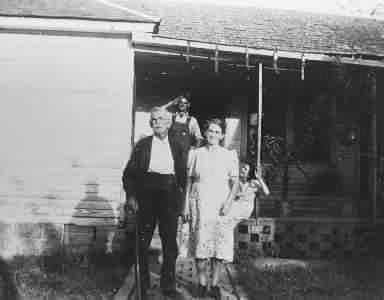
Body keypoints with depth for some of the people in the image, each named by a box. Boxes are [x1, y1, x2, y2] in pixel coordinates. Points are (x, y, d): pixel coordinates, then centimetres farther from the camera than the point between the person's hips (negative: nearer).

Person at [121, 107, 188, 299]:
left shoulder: (177, 147, 9)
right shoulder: (142, 145, 5)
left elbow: (183, 176, 8)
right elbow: (129, 172, 1)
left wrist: (181, 201, 1)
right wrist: (130, 196, -9)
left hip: (169, 199, 1)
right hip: (146, 198, -1)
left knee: (170, 243, 5)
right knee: (142, 243, 5)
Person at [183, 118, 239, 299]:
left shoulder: (229, 155, 6)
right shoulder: (195, 154, 9)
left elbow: (235, 182, 2)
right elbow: (189, 181, 10)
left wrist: (229, 202, -12)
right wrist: (186, 205, 4)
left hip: (220, 205, 0)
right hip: (199, 203, 0)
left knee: (220, 243, -2)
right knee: (200, 242, -1)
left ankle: (214, 284, 10)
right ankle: (202, 283, 11)